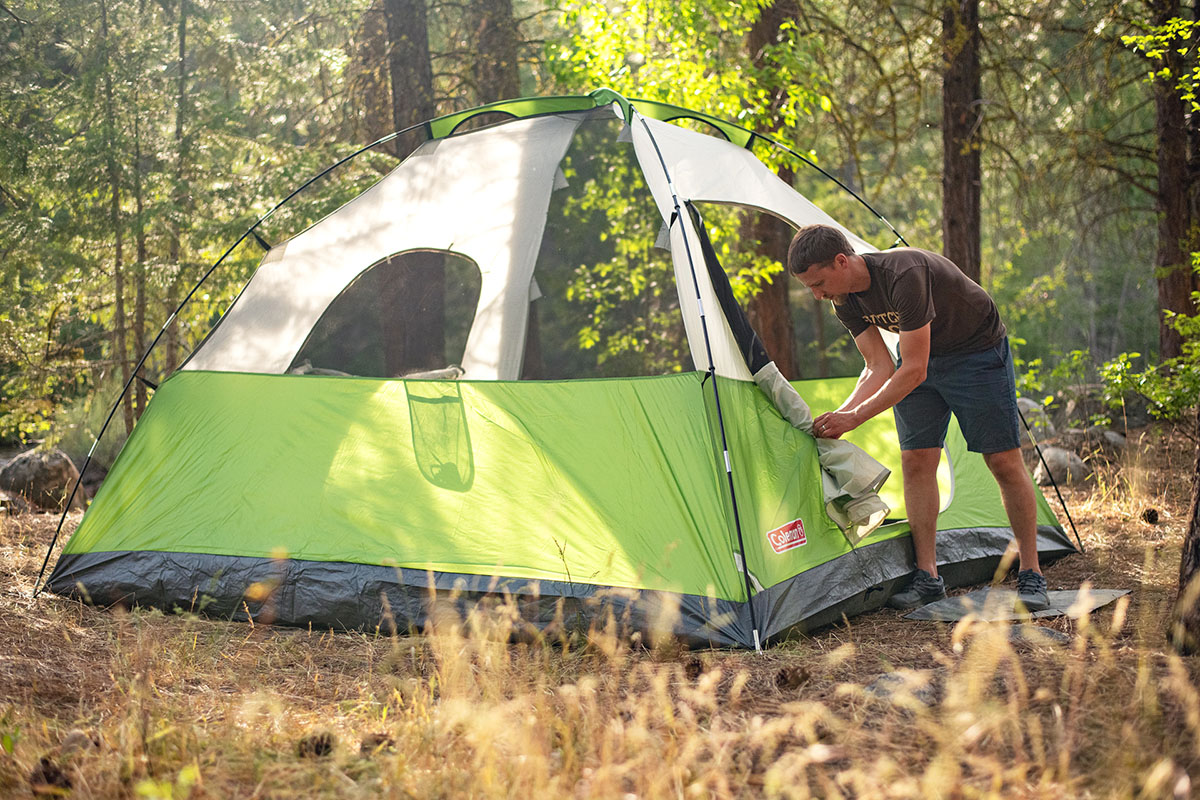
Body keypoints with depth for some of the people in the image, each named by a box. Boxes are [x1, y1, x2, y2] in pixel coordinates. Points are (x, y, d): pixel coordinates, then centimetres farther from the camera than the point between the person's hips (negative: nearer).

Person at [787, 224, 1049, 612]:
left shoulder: (905, 275, -38)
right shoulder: (845, 300, -12)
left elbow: (913, 371, -34)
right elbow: (879, 368, -6)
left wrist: (855, 417, -29)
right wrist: (840, 413, -20)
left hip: (978, 353, -7)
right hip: (920, 357, 7)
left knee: (1004, 462, -6)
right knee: (916, 460, -4)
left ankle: (1031, 574, 4)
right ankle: (927, 576, 1)